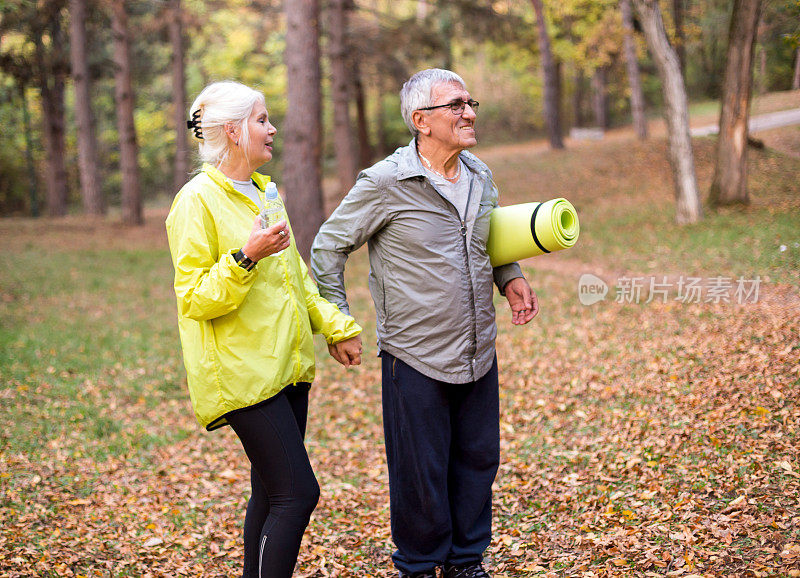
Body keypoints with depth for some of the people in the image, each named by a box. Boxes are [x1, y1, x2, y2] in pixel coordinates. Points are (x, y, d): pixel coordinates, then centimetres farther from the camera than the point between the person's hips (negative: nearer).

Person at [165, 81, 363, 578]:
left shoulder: (261, 191, 16)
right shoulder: (198, 200, -11)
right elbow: (193, 299, -14)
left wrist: (335, 326, 18)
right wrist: (246, 257, -26)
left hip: (286, 366, 8)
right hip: (243, 372, -8)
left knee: (272, 494, 11)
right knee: (298, 493, -12)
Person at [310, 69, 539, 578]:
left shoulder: (481, 176, 5)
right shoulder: (385, 183, -14)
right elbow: (328, 248, -3)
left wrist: (511, 278, 8)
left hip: (478, 354, 6)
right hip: (416, 358, -5)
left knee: (478, 460, 14)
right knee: (420, 472, 5)